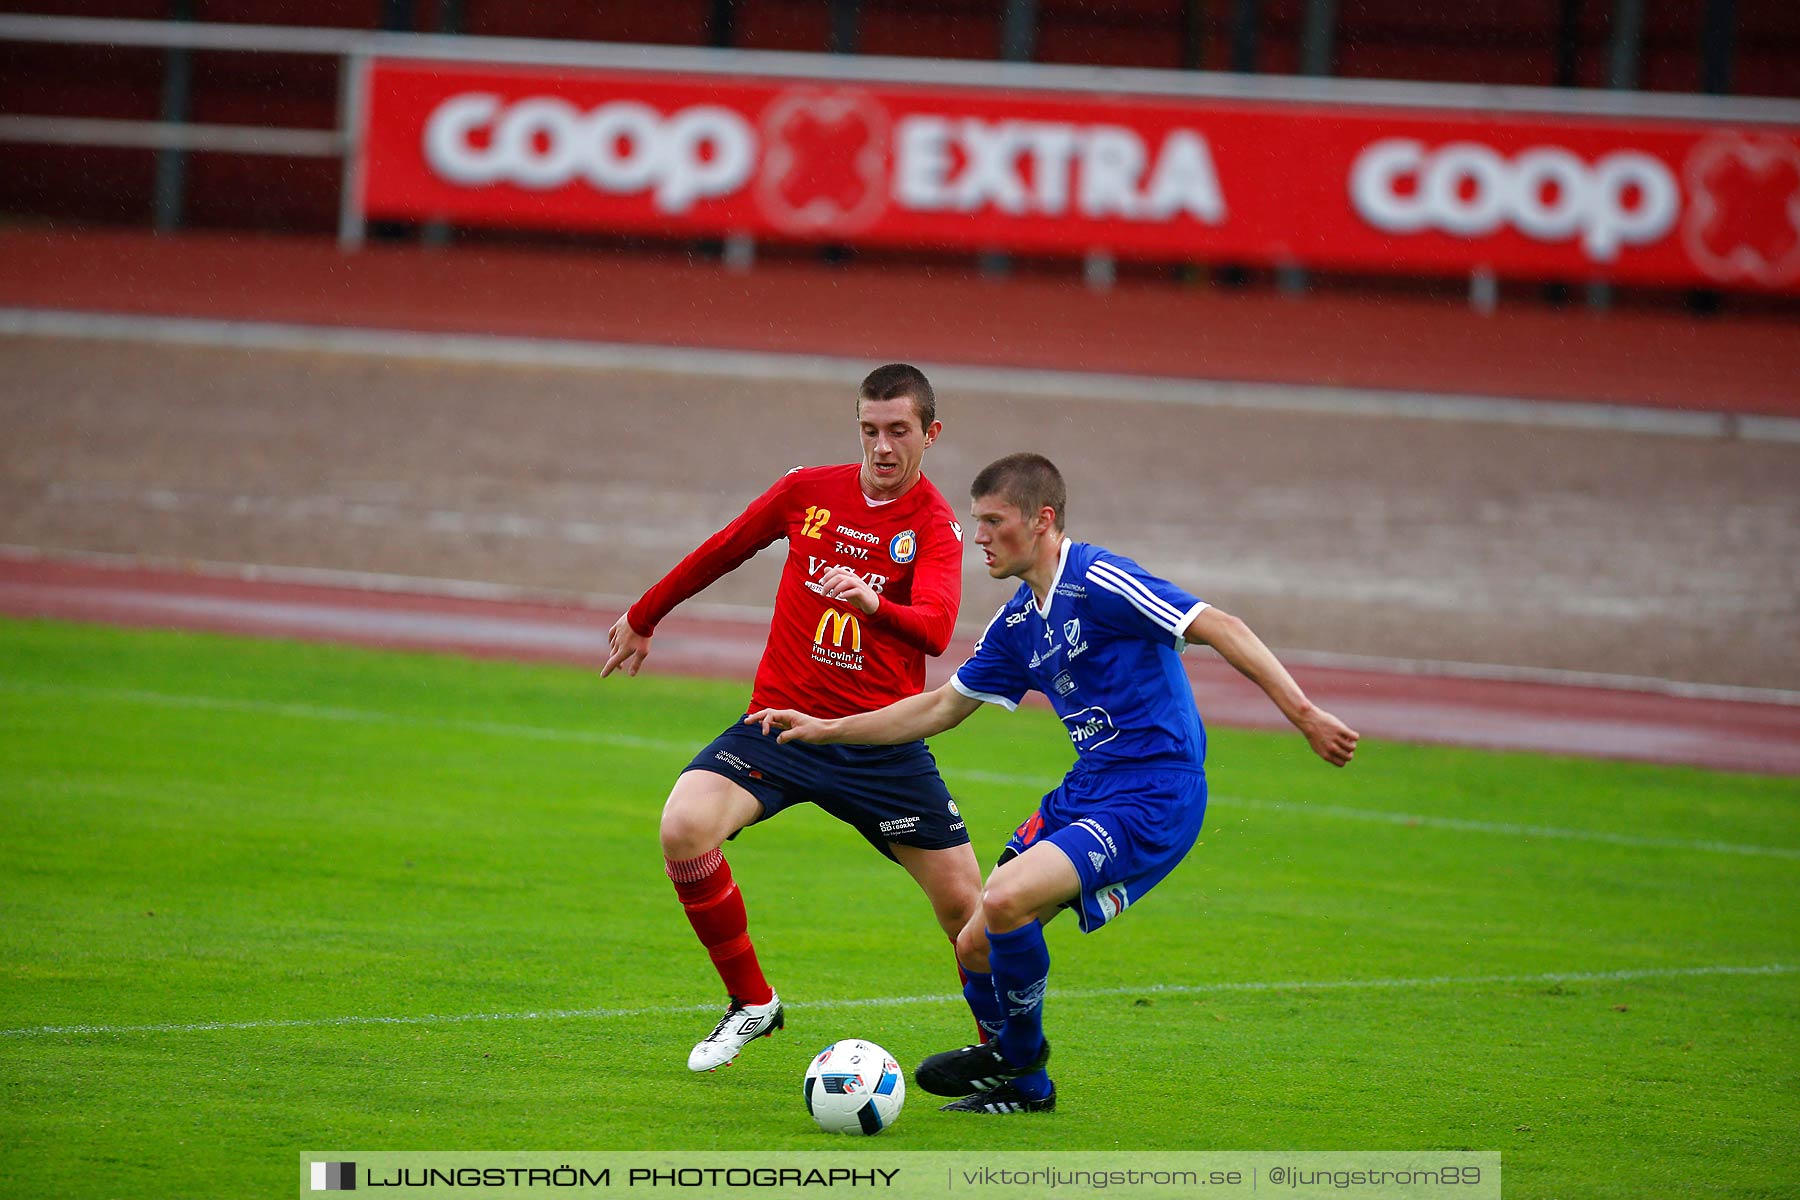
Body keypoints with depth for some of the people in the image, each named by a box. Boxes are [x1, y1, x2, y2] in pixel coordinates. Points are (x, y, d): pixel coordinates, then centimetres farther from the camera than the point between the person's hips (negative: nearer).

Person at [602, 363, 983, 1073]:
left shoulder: (936, 526, -6)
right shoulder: (808, 492, 3)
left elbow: (935, 629, -25)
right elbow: (720, 553, 20)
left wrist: (874, 604, -45)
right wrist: (642, 619, 30)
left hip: (882, 742, -2)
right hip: (782, 720, 2)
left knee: (963, 903, -5)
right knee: (683, 829, -23)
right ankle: (750, 1002, -5)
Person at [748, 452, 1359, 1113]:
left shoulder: (1097, 581, -14)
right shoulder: (1017, 624, 13)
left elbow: (1222, 629, -18)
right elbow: (943, 706, 25)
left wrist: (1303, 713, -26)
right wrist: (826, 729, 24)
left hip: (1155, 798, -9)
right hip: (1086, 791, 9)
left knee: (1006, 899, -25)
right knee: (976, 947, 5)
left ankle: (1020, 1051, 0)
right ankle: (1022, 1086, 27)